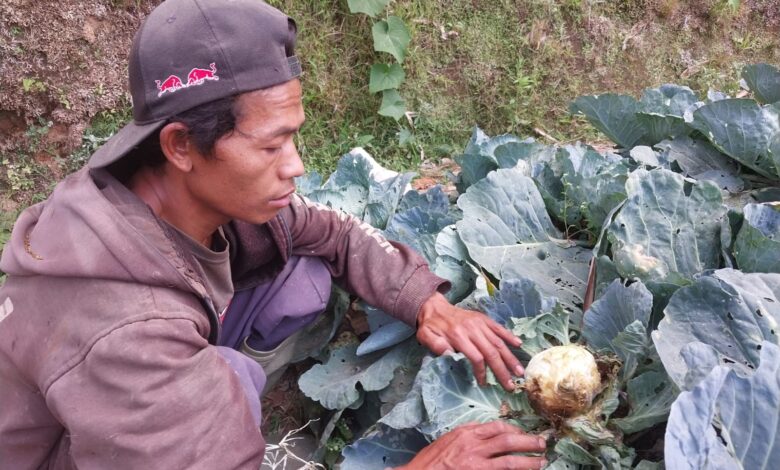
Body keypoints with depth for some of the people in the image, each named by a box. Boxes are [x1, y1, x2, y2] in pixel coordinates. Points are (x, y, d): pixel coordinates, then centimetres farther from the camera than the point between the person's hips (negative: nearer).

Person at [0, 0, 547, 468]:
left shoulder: (211, 188, -20)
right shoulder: (119, 330, -41)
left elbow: (336, 234, -5)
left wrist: (428, 304, -19)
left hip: (167, 370, 6)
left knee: (308, 274, -10)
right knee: (234, 377, -34)